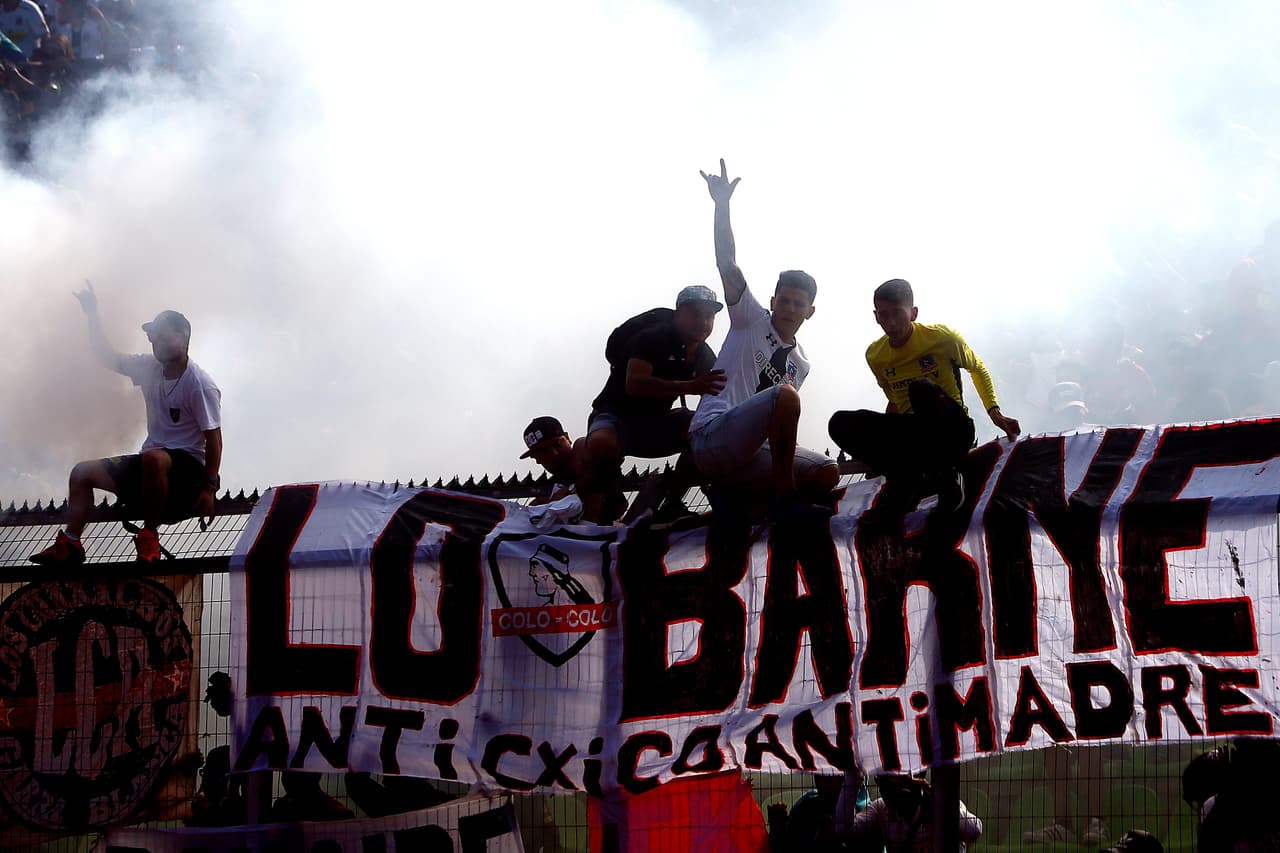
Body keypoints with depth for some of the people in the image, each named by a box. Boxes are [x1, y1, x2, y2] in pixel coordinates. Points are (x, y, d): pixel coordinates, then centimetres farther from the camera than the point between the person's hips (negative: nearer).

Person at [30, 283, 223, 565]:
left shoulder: (201, 385, -16)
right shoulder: (150, 368, 6)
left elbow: (213, 437, -17)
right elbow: (109, 357, 16)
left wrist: (209, 488, -20)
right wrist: (93, 314, 7)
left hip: (187, 464, -8)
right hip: (149, 464, 8)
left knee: (153, 457, -42)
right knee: (83, 472, 4)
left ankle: (149, 533, -29)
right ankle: (69, 544, 3)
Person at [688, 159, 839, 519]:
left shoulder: (799, 364, 22)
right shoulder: (751, 319, 7)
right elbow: (727, 264, -4)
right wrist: (722, 207, -12)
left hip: (750, 449, 7)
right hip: (711, 438, -7)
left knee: (827, 472, -6)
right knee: (785, 394, -30)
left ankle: (731, 494, -2)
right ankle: (785, 495, -20)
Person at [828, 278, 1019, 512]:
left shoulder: (942, 338, -9)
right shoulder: (875, 356, 4)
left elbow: (978, 369, 8)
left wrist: (994, 412, -2)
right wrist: (876, 444, 13)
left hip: (953, 432, -4)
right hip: (912, 437, 4)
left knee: (922, 388, -38)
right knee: (841, 424, -20)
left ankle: (947, 476, -21)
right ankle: (910, 481, -17)